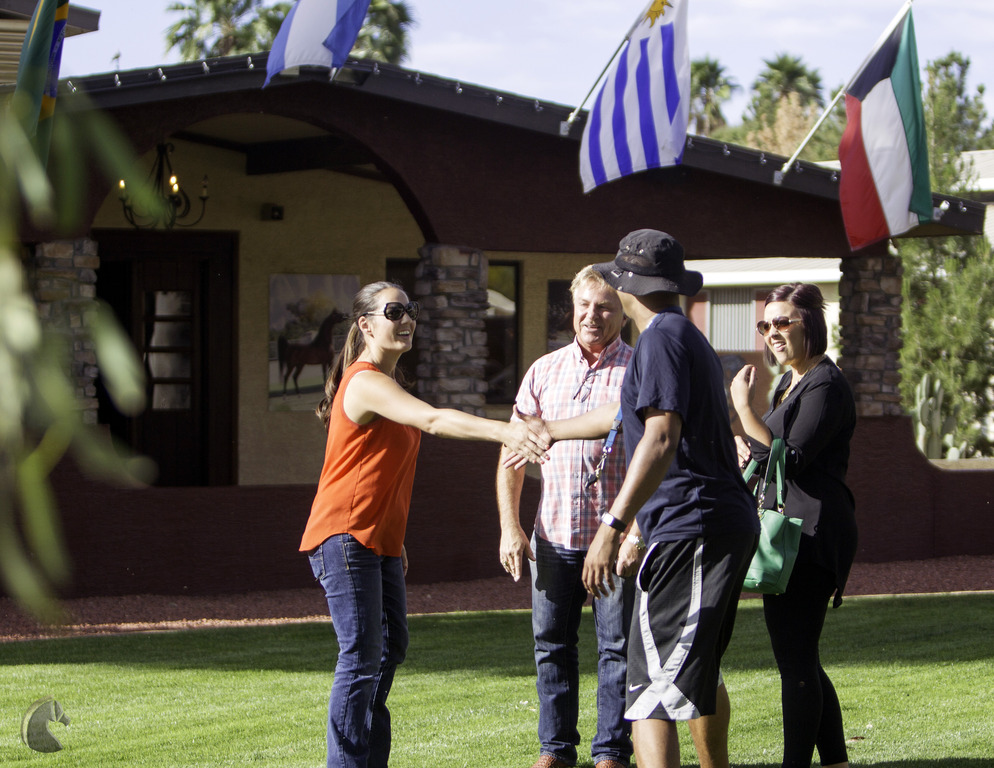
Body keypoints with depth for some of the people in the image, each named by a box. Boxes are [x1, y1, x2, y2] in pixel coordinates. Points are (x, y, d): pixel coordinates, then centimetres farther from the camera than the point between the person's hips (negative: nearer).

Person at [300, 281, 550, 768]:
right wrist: (503, 431, -46)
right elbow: (433, 420, -34)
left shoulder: (384, 383, 17)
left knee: (390, 646, 13)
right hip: (345, 538, -10)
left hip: (379, 541, 10)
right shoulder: (367, 383, -17)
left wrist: (394, 541, 21)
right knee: (361, 656, -12)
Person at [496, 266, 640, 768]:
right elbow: (513, 453, 12)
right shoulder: (544, 371, 9)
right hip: (554, 535, 4)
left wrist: (639, 529, -15)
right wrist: (510, 528, 3)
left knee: (617, 648, 0)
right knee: (551, 644, 8)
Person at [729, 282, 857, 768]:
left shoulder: (825, 386, -12)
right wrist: (743, 445, 8)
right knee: (798, 659, 13)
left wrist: (744, 408, -20)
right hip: (791, 530, 11)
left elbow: (790, 459, -20)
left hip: (810, 534, -11)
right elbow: (776, 450, 29)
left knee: (795, 659, -10)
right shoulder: (790, 382, 18)